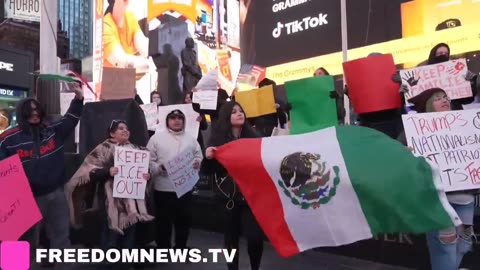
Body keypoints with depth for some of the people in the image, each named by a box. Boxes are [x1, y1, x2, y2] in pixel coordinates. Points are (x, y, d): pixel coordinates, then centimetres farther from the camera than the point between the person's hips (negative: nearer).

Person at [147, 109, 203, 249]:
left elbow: (199, 157, 12)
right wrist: (159, 168, -20)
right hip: (163, 188, -3)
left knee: (183, 220, 13)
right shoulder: (156, 138, 0)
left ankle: (181, 249, 31)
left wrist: (197, 163, -9)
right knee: (164, 221, 8)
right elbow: (149, 161, -3)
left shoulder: (191, 139, 9)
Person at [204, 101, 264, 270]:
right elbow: (212, 170, -4)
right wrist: (208, 157, -22)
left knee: (255, 235, -4)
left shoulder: (253, 136, 3)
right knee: (231, 233, 11)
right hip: (229, 194, 0)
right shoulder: (218, 138, -1)